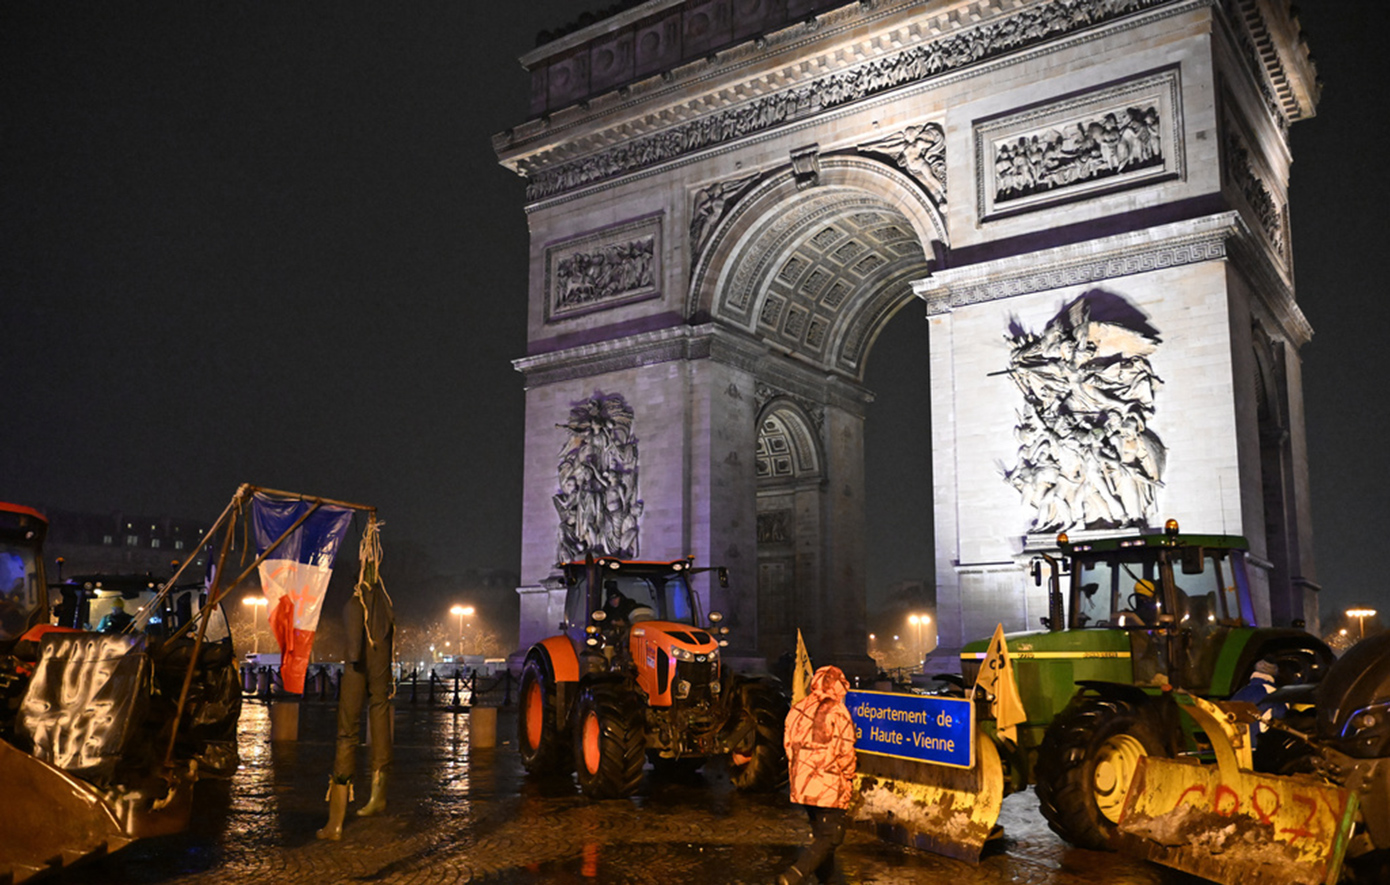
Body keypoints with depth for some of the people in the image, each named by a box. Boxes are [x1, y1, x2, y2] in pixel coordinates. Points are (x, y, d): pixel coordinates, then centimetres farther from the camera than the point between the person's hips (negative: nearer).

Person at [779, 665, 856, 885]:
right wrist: (848, 778, 6)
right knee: (830, 837, -2)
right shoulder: (837, 712, -12)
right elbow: (845, 752, -10)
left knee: (820, 834, 21)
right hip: (829, 786, -7)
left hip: (802, 784, 7)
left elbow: (789, 744, 11)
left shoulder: (797, 709, 6)